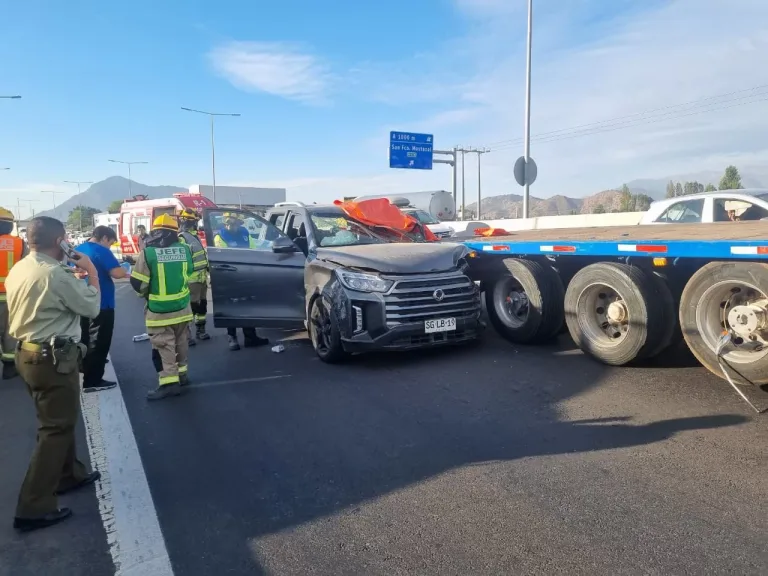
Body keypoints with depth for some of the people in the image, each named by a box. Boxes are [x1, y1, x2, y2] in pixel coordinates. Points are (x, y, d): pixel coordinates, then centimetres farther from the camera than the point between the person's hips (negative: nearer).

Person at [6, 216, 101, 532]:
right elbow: (91, 308, -11)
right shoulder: (56, 274, -22)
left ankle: (68, 474, 40)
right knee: (55, 428, 0)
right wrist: (91, 272, -2)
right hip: (53, 358, -9)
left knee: (57, 420, 23)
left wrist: (75, 274, 11)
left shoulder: (18, 270, 5)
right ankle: (34, 507, 5)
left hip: (27, 352, 9)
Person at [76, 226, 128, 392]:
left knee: (86, 338, 25)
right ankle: (92, 381, 4)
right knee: (99, 342, 0)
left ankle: (85, 367, 42)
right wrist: (125, 272, -8)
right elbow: (117, 273, -28)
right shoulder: (102, 251, -19)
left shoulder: (78, 250, 8)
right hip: (101, 304, -9)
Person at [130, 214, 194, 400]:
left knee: (163, 346, 1)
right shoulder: (184, 250, -3)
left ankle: (169, 382, 0)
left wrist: (145, 293, 10)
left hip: (159, 311, -5)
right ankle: (181, 374, 30)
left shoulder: (148, 253, -15)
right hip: (182, 307, 5)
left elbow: (138, 283, -10)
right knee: (180, 342, 19)